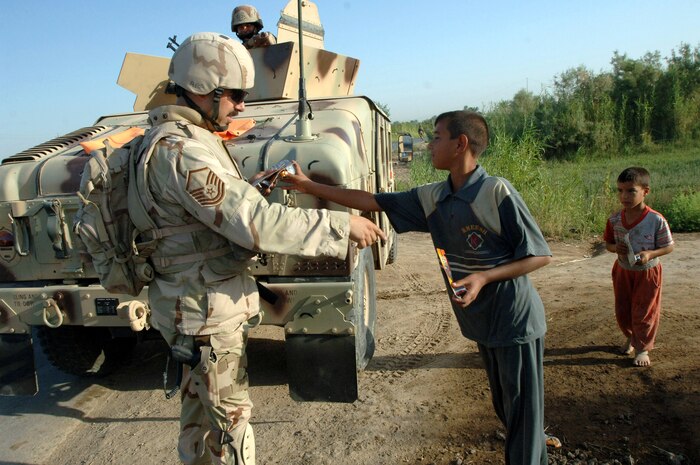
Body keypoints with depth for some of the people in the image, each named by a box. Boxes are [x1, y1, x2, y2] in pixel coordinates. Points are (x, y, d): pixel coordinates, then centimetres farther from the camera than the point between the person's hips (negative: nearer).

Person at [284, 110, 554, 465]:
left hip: (515, 322, -6)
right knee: (503, 408, 20)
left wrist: (484, 277, -24)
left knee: (522, 413, 5)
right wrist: (310, 186, 5)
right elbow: (373, 202, 4)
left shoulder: (497, 192, -19)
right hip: (482, 323, 6)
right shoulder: (433, 197, 0)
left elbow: (541, 255, -13)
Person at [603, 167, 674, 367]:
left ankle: (642, 349, 24)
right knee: (622, 311, 16)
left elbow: (669, 246, -11)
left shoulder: (657, 220, -20)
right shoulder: (615, 219, -9)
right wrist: (615, 248, -19)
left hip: (647, 272, -4)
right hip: (623, 271, 4)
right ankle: (630, 337, 43)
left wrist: (650, 254, -28)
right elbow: (608, 243, 3)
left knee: (643, 313, 5)